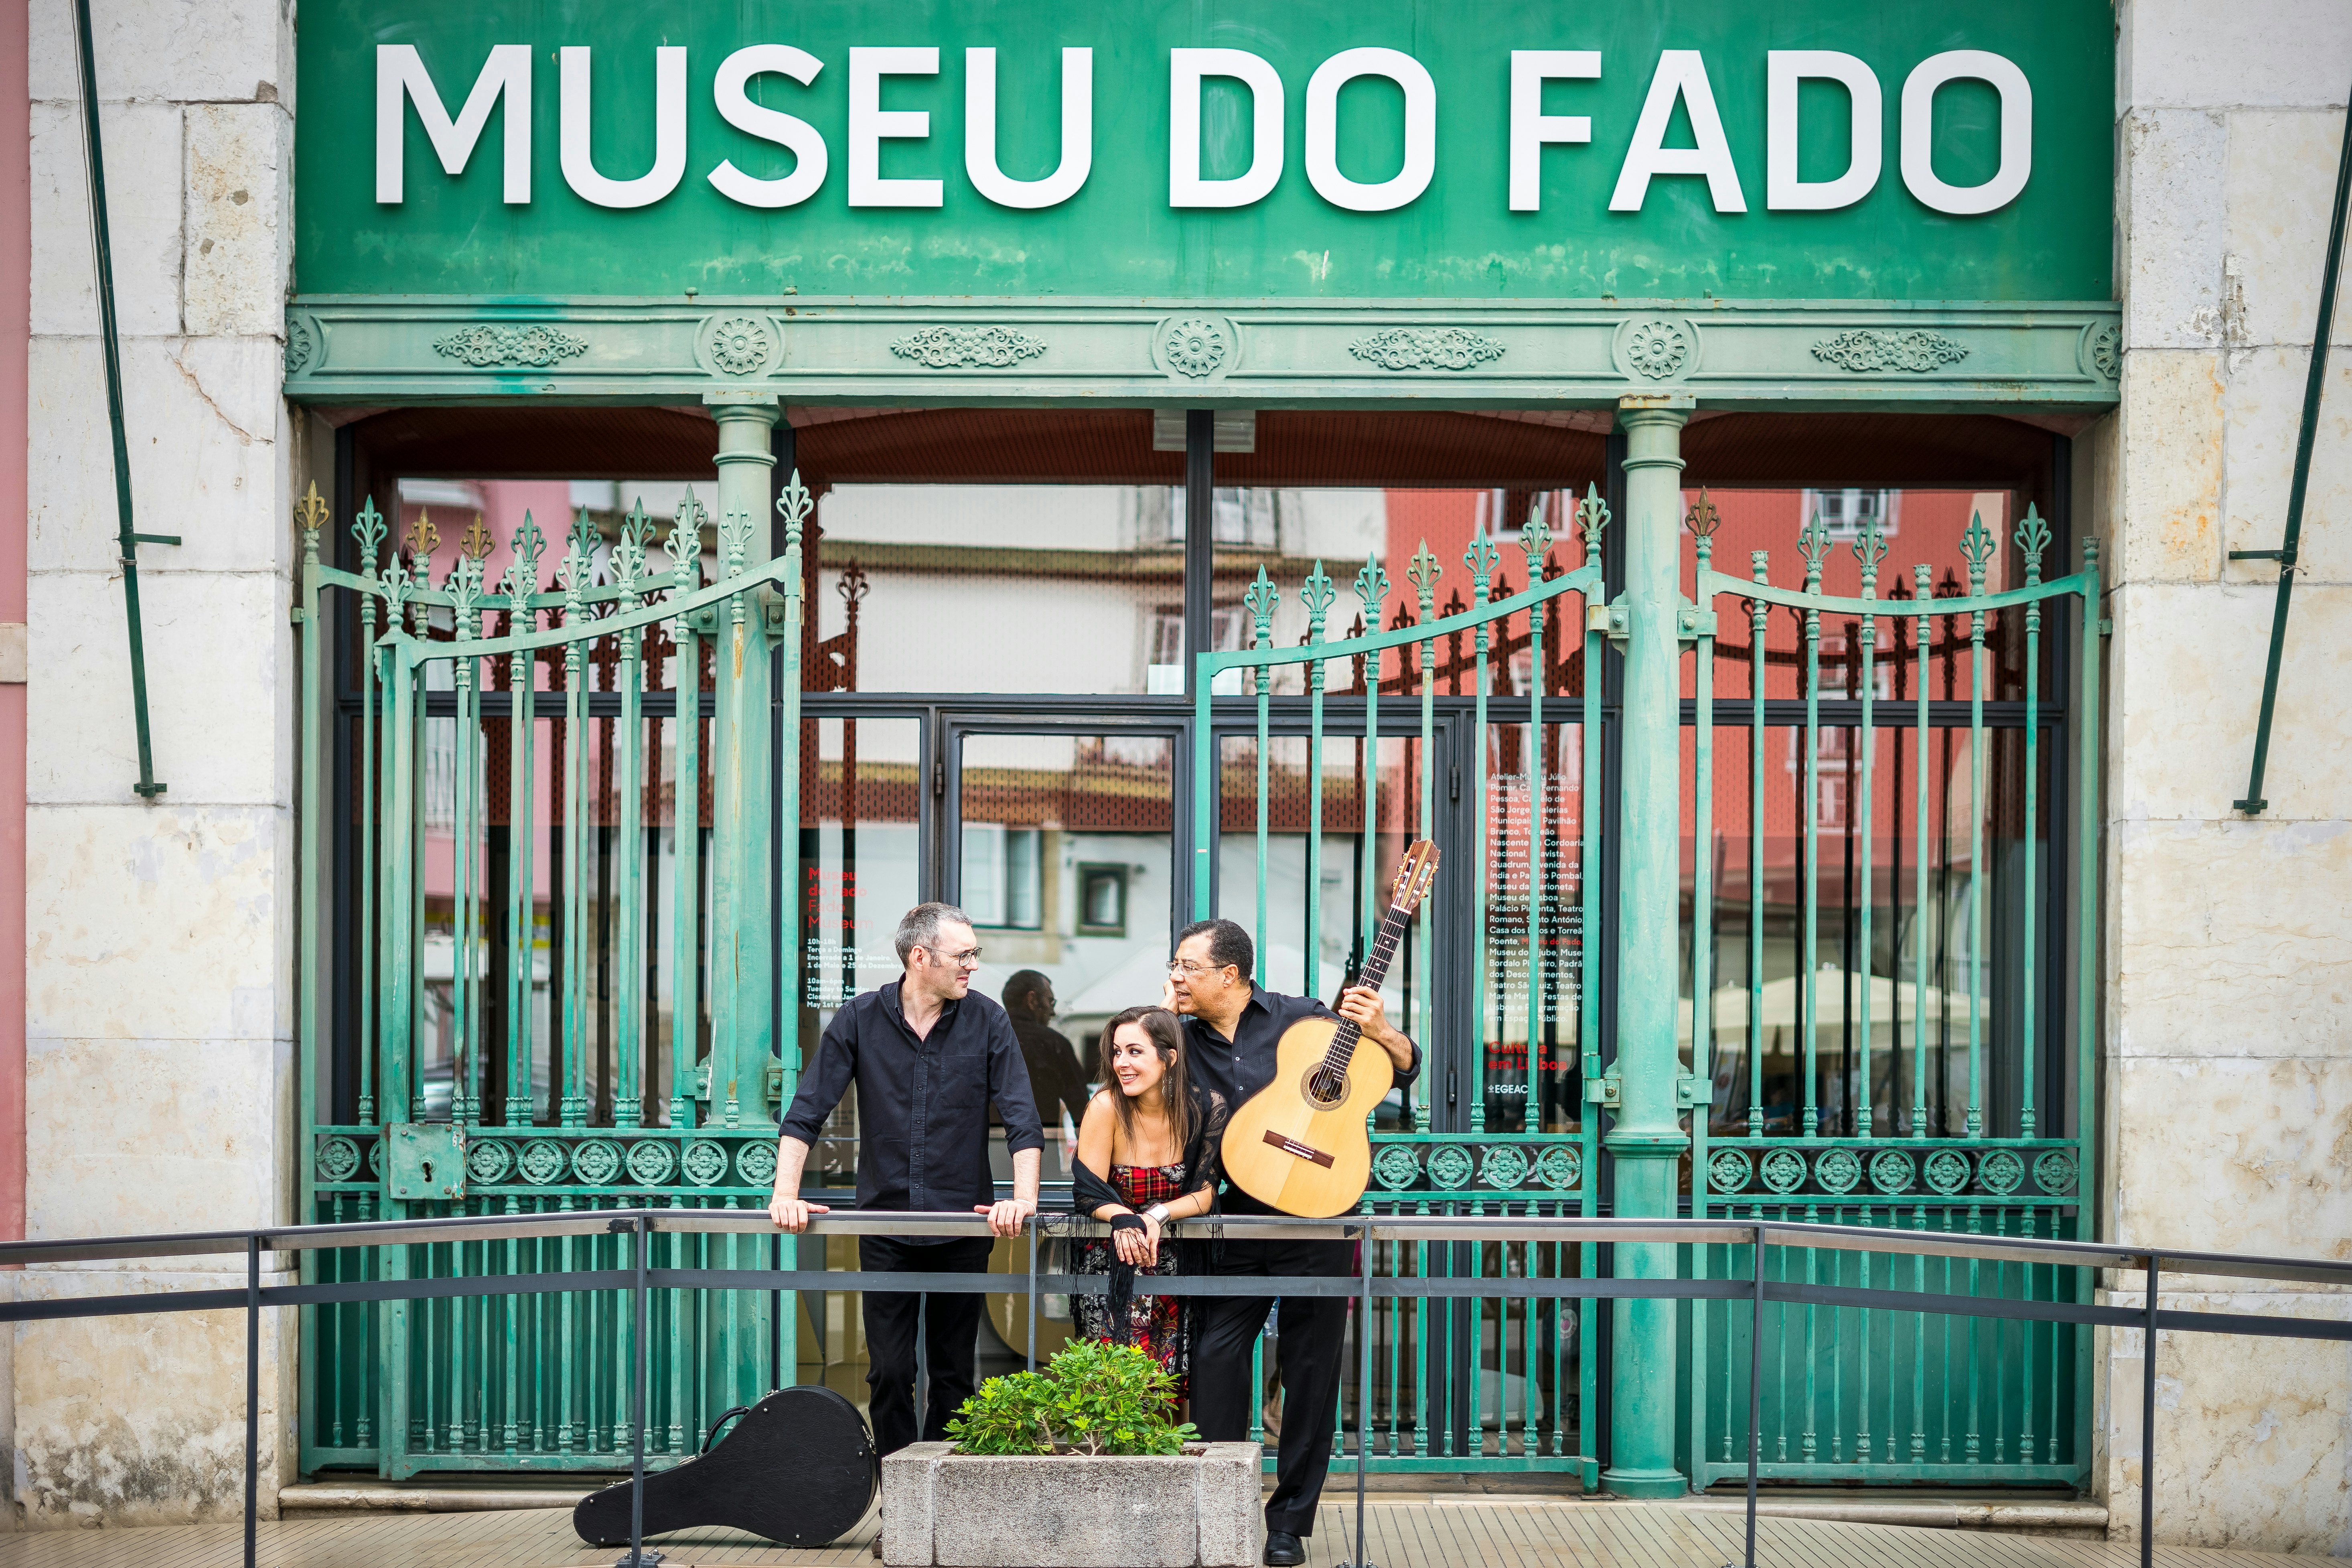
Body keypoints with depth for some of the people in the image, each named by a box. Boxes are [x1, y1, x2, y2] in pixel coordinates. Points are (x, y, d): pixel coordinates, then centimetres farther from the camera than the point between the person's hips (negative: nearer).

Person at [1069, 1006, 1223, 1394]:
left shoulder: (1207, 1110, -8)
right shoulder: (1106, 1107, -13)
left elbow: (1204, 1194, -5)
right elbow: (1088, 1193, -10)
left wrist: (1157, 1216, -23)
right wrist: (1125, 1220, -30)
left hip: (1173, 1259, 1)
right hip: (1110, 1261, -1)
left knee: (1169, 1386, -8)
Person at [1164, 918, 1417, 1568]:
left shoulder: (1302, 1019, -1)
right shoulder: (1187, 1041, 9)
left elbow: (1407, 1068, 4)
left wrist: (1378, 1031, -16)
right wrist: (1165, 1015, -4)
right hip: (1239, 1223, 3)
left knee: (1311, 1369, 3)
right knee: (1214, 1356, -6)